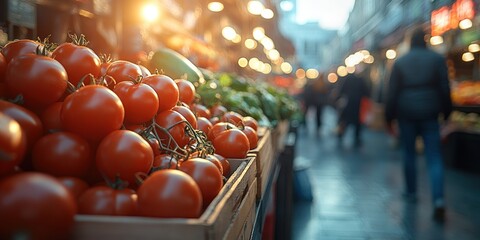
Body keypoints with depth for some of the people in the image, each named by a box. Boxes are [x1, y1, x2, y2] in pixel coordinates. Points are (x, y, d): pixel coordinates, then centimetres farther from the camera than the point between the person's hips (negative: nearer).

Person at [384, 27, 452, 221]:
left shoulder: (400, 62, 4)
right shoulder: (437, 59, 2)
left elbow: (392, 91, 1)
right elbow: (445, 88, 1)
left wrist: (389, 116, 5)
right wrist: (446, 112, 9)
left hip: (406, 114, 1)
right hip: (430, 113, 0)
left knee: (408, 153, 15)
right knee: (434, 157, -3)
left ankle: (411, 191, 22)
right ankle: (438, 199, -16)